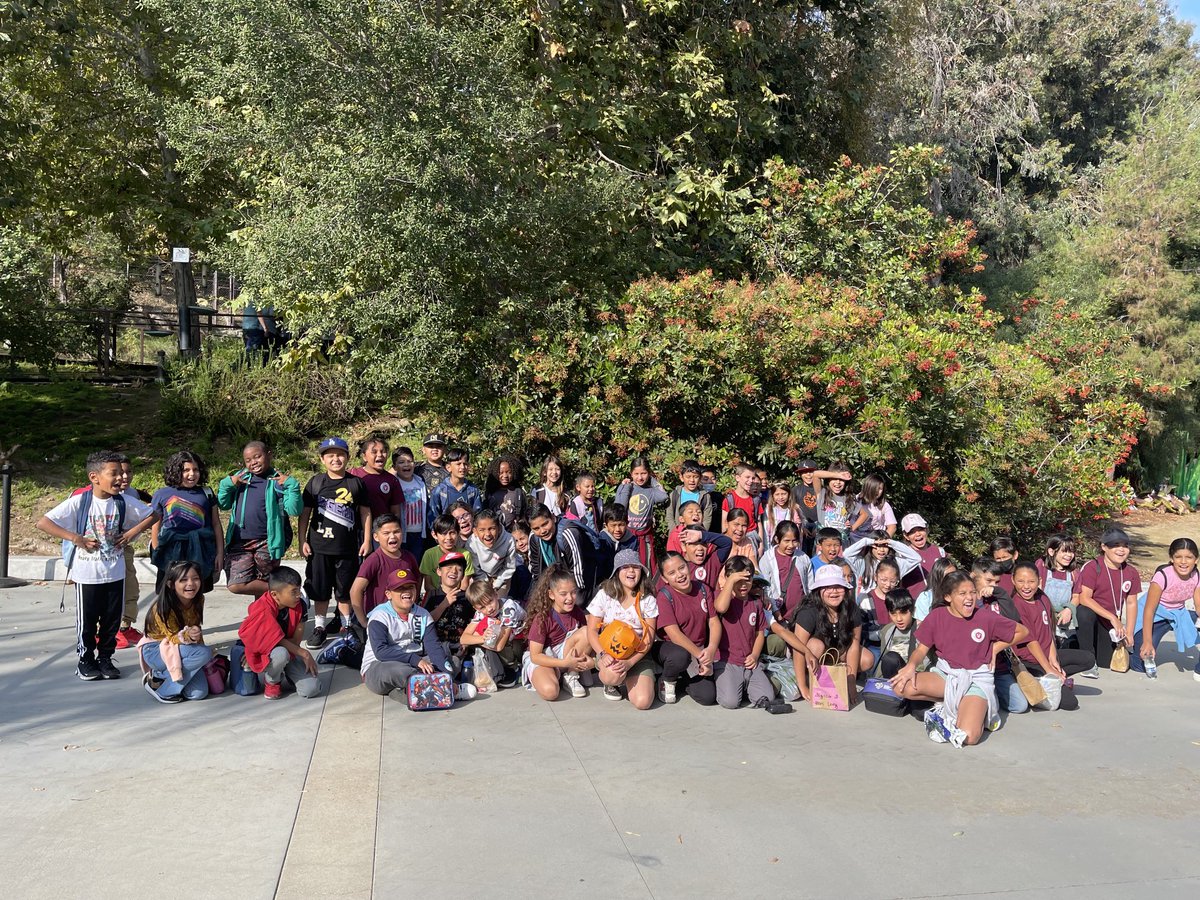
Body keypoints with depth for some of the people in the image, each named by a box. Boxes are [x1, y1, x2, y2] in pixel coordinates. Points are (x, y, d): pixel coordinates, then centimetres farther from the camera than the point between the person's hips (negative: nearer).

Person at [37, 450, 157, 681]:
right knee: (87, 620, 8)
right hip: (86, 573, -3)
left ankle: (105, 658, 27)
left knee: (112, 619, 11)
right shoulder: (79, 501, -14)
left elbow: (153, 515, 7)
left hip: (115, 573, 3)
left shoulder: (124, 502, -5)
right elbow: (42, 523, -15)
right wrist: (75, 537, -21)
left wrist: (132, 532, -7)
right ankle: (85, 660, 25)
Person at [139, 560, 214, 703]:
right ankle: (157, 678, -14)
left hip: (182, 650, 6)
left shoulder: (198, 600, -6)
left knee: (199, 693, -14)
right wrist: (187, 636, -42)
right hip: (156, 651, -6)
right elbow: (173, 637, -22)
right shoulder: (163, 607, -25)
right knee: (204, 654, -31)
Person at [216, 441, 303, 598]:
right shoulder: (240, 478, 10)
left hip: (266, 543, -4)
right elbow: (223, 504, 14)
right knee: (236, 585, -9)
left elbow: (295, 510, -11)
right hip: (239, 542, 4)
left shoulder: (279, 481, -3)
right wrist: (228, 483, -2)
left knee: (264, 584, 6)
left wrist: (292, 485, -20)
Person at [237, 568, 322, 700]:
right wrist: (305, 654, -23)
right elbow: (278, 642, -24)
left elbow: (295, 641, -12)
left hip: (290, 651, 4)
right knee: (281, 653, -40)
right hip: (264, 656, -4)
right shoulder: (263, 612, -27)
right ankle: (272, 682, -5)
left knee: (311, 689, -17)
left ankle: (285, 672, 17)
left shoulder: (300, 605, -12)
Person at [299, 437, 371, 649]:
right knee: (319, 590, 6)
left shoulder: (356, 483, 1)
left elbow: (365, 512, 6)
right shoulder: (315, 482, 1)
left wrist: (367, 540, 2)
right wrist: (303, 541, 0)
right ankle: (320, 627, 17)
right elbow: (305, 512, 4)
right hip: (319, 546, 0)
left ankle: (345, 625, 23)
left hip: (348, 548, 0)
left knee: (346, 590, 9)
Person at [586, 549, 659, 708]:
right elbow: (592, 631, 0)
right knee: (613, 675, -38)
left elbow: (649, 639, -4)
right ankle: (610, 683, 2)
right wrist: (603, 654, -20)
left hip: (638, 655, 1)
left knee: (643, 702, -21)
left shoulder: (648, 599, -1)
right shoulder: (604, 595, -2)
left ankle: (628, 678, 14)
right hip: (609, 652, -1)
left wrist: (629, 662, -20)